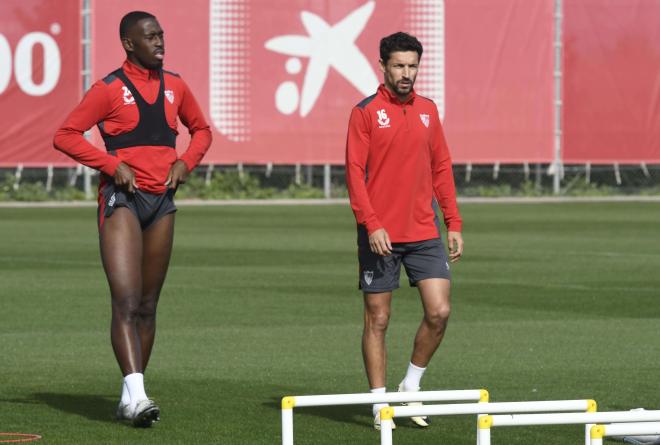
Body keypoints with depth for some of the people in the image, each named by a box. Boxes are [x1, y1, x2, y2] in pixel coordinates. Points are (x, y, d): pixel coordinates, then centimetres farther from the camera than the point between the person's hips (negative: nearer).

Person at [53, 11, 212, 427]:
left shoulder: (174, 86, 11)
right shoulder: (110, 89, -4)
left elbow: (201, 130, 26)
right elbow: (65, 135, -5)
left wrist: (185, 162, 6)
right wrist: (112, 163, -14)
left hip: (162, 200, 6)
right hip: (122, 198, -6)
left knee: (148, 305, 8)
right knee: (126, 301, -17)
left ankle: (131, 397, 16)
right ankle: (136, 394, -27)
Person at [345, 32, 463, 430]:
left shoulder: (428, 110, 10)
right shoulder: (366, 112, -4)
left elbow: (441, 169, 14)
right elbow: (355, 173, -7)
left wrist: (454, 223, 8)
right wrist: (371, 224, -16)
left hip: (424, 233, 4)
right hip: (380, 234, -4)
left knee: (439, 312, -6)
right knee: (377, 319, 2)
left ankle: (412, 385, 13)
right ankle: (380, 403, 10)